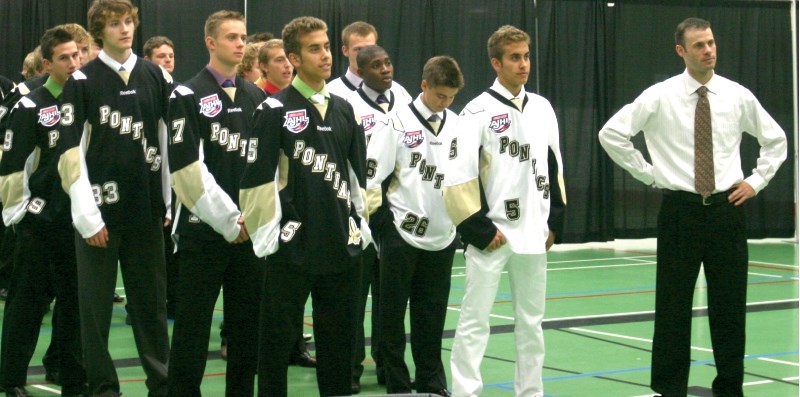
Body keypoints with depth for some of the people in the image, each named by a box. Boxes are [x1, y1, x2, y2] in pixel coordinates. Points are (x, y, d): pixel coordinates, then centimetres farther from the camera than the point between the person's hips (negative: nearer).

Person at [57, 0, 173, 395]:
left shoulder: (157, 78, 7)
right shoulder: (82, 81, -3)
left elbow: (170, 141, 10)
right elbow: (70, 151, -7)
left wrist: (172, 202, 6)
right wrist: (87, 215, -11)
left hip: (145, 209, 3)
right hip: (99, 211, -3)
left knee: (152, 302, 8)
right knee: (96, 304, 3)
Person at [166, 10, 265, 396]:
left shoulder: (257, 97, 13)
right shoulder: (188, 96, -4)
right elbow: (186, 166, -12)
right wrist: (229, 219, -13)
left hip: (250, 229, 5)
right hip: (203, 229, -5)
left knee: (247, 321, 8)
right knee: (193, 322, -1)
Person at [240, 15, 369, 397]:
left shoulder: (343, 110, 12)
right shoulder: (275, 110, -6)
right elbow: (257, 177, -10)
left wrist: (359, 222, 12)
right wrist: (269, 234, -11)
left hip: (342, 247, 5)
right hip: (292, 248, -5)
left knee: (338, 340, 11)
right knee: (277, 338, 2)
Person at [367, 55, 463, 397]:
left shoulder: (457, 126, 5)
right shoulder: (399, 122, -8)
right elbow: (373, 175, -8)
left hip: (442, 236, 4)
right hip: (402, 232, -4)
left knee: (432, 314, 10)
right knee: (393, 313, 4)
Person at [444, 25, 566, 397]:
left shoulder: (542, 108, 8)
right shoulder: (479, 111, -10)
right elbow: (458, 177, -13)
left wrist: (555, 221, 9)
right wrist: (480, 229, -14)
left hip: (533, 235, 6)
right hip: (492, 235, -5)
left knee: (531, 321, 13)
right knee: (475, 321, -2)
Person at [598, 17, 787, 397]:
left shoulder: (738, 96, 2)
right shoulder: (660, 96, -5)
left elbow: (775, 140, 17)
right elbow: (611, 133, -3)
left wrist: (756, 181, 7)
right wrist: (649, 174, -2)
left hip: (726, 208, 2)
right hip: (680, 210, -2)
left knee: (729, 304, 6)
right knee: (673, 305, 3)